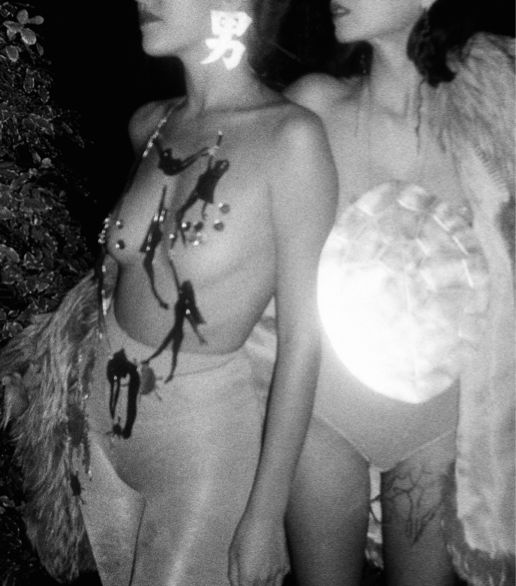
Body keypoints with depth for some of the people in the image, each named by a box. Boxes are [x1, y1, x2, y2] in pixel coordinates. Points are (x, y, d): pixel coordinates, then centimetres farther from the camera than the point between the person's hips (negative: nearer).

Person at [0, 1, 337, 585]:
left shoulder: (291, 136, -19)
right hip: (104, 412, 6)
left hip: (205, 431, -6)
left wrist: (266, 512, -15)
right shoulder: (149, 126, -1)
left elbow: (301, 339, -17)